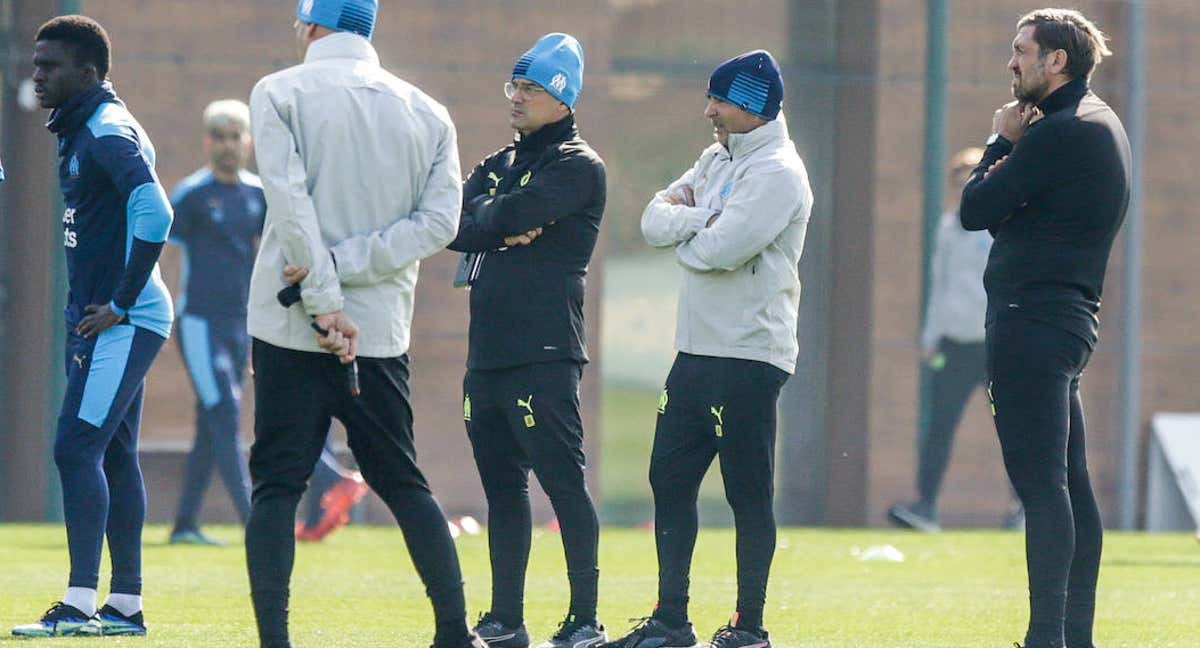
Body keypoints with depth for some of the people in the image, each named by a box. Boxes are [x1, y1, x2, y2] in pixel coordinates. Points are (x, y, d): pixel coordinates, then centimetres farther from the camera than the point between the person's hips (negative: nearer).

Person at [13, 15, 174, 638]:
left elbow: (154, 214, -28)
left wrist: (120, 303, -22)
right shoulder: (80, 131, 16)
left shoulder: (108, 133, -15)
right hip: (100, 322, 10)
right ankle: (125, 605, 16)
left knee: (77, 447, -14)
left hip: (123, 323, -10)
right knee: (113, 456, 12)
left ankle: (80, 604, -17)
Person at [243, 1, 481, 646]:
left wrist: (324, 298, -15)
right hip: (382, 333, 3)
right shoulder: (427, 113, 9)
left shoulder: (280, 93, -2)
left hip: (290, 328, -3)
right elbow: (438, 220, -1)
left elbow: (291, 203, -13)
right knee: (402, 483, 14)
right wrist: (345, 267, -6)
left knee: (277, 484, -1)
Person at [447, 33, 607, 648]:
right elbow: (451, 227, 5)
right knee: (503, 488, 11)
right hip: (487, 354, 8)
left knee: (565, 484, -8)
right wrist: (506, 228, -11)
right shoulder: (498, 165, 21)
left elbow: (515, 215, -18)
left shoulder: (576, 166, -3)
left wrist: (483, 219, 0)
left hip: (543, 355, -8)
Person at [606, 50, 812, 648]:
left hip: (749, 355, -9)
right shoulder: (717, 160, 16)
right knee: (669, 478, 9)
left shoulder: (778, 172, -12)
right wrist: (701, 217, -12)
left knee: (748, 493, -3)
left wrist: (685, 225, -2)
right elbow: (655, 220, 7)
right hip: (696, 349, 9)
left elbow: (720, 250, -23)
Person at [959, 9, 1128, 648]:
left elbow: (975, 209, -11)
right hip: (1070, 316, 11)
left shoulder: (1059, 133, -15)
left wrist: (1001, 141, 2)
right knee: (1070, 485, 12)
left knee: (1041, 483, -13)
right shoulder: (1099, 125, 17)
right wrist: (1014, 144, 4)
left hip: (1033, 319, -11)